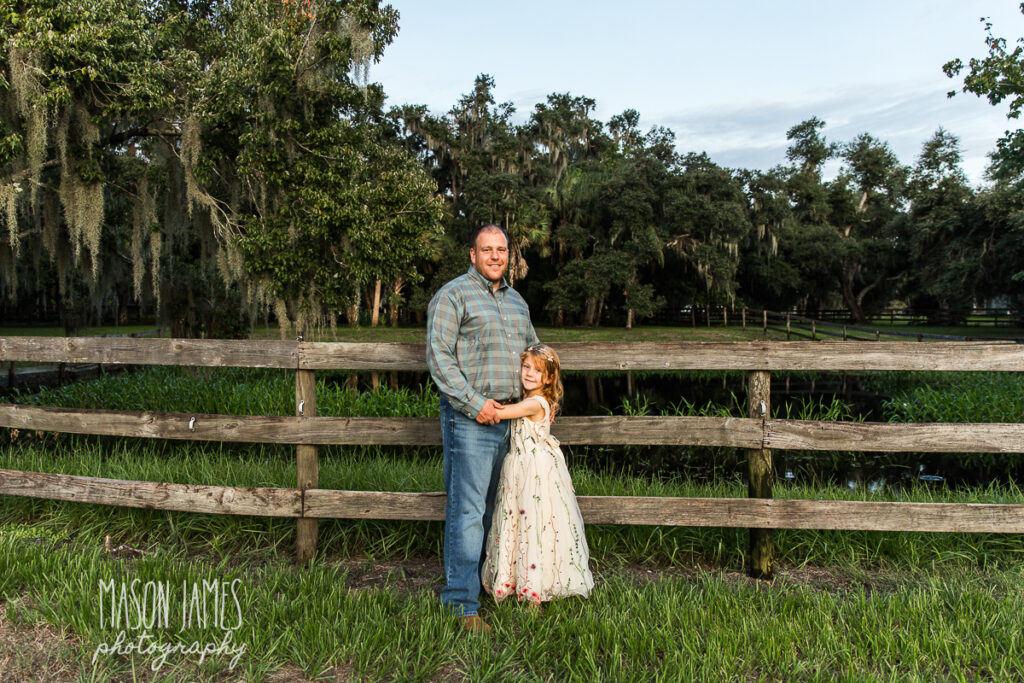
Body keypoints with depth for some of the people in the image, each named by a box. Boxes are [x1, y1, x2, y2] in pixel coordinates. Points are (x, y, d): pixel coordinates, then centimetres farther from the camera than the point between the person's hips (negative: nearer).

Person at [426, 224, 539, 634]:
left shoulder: (516, 301, 18)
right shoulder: (453, 295, -4)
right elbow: (439, 357, -11)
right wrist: (475, 403, -16)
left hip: (508, 417, 7)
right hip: (469, 418, -7)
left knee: (490, 505, 15)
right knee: (467, 509, -5)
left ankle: (481, 577, 28)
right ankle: (462, 602, 3)